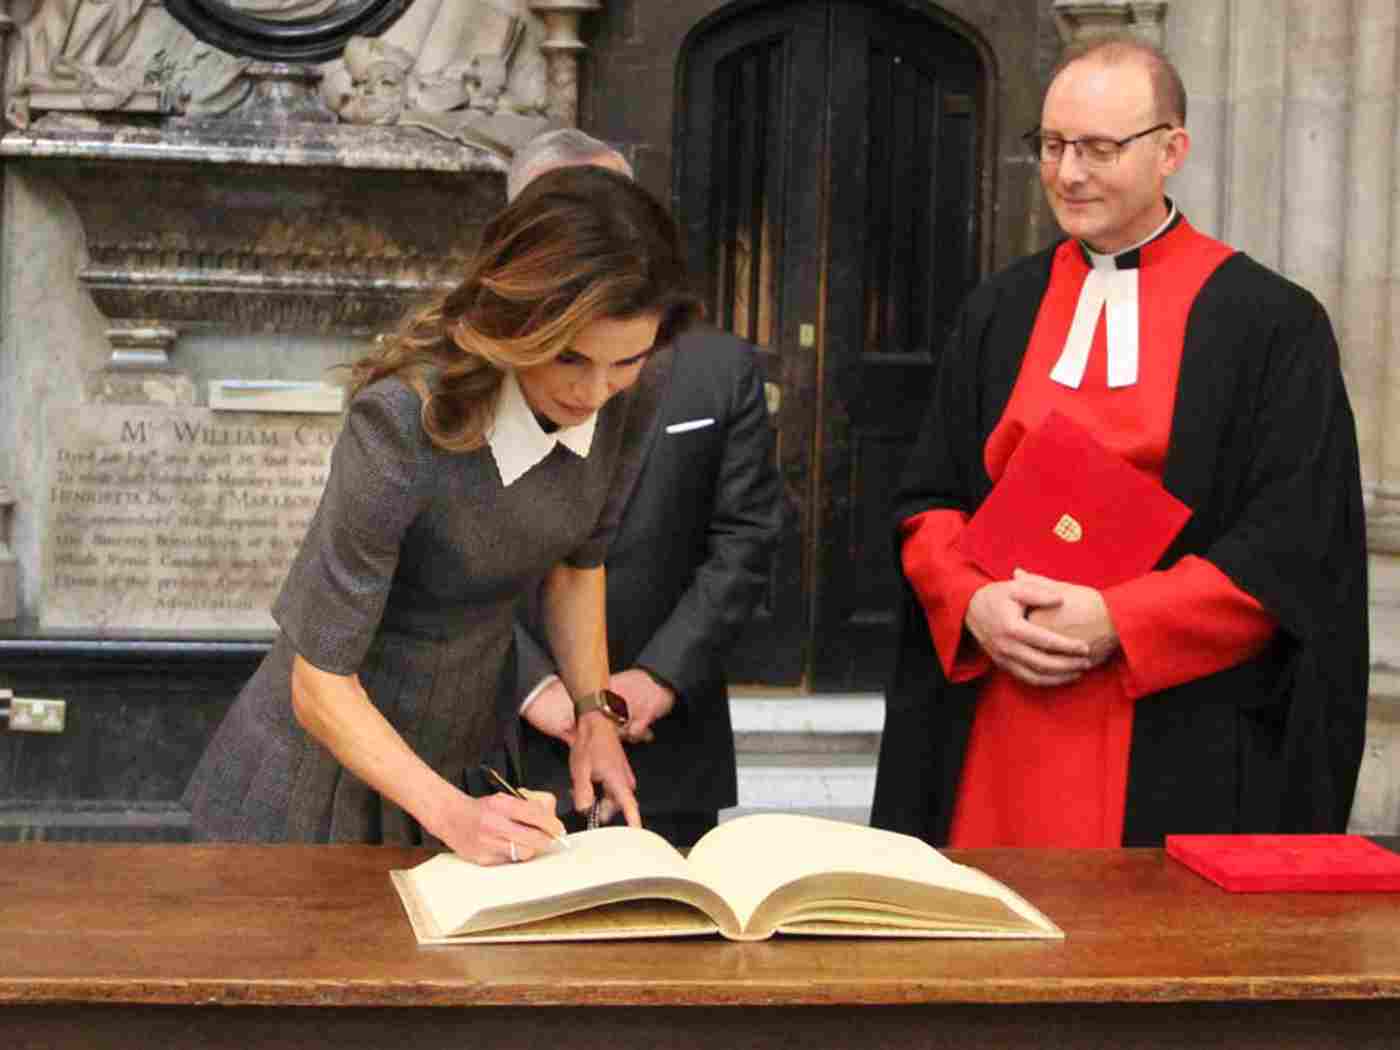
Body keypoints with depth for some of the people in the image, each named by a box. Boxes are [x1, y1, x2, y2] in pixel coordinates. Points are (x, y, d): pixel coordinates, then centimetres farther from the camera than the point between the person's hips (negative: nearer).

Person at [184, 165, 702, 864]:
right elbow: (321, 686, -25)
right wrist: (449, 813, -32)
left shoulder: (611, 399, -12)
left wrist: (595, 713, -4)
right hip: (334, 773, -5)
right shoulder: (401, 426, -31)